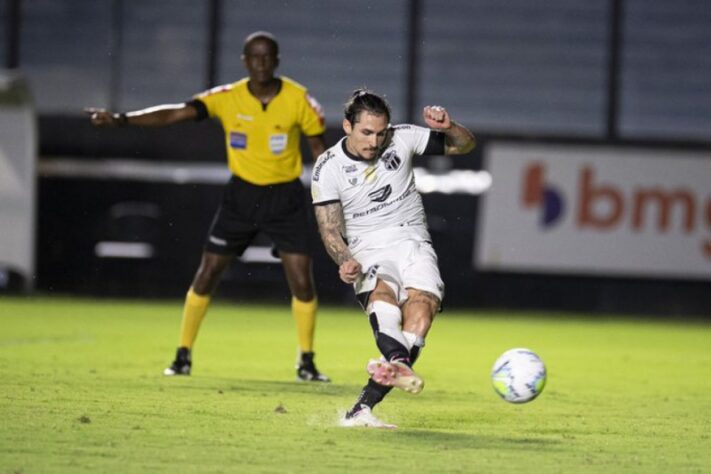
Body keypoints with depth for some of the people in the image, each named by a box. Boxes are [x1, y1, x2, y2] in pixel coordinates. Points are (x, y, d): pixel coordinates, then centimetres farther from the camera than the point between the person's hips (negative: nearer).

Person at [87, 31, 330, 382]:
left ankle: (306, 363, 8)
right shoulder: (228, 98, -10)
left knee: (301, 281, -8)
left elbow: (319, 147, 2)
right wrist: (121, 120, -30)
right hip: (241, 194, 1)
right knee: (206, 274, -2)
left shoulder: (299, 100, -10)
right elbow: (175, 113, -18)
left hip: (285, 198, -1)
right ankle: (183, 356, 10)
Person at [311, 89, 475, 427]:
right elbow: (330, 230, -2)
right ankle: (399, 362, -66)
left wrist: (448, 127, -13)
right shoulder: (328, 168, -2)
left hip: (412, 243, 1)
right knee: (383, 295, -36)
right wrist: (345, 262, -22)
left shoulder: (401, 139, 2)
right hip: (368, 251, -1)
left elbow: (465, 145, 10)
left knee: (423, 302, -29)